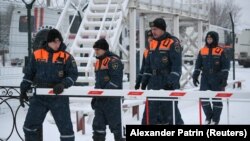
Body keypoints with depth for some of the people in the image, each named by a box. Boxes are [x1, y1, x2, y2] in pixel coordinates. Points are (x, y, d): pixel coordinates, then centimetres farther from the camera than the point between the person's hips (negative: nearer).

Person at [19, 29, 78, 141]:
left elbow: (73, 74, -3)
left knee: (65, 127, 1)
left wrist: (63, 84, -19)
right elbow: (28, 74, 11)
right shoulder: (37, 55, 3)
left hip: (59, 97, -2)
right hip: (39, 97, 2)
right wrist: (23, 90, 8)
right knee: (30, 126, 5)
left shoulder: (66, 57, -3)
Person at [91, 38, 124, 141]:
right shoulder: (98, 62, 18)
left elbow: (116, 80, -20)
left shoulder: (113, 61, -11)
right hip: (100, 98, 9)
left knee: (115, 122, -3)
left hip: (112, 98, -9)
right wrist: (95, 95, 18)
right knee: (98, 123, 10)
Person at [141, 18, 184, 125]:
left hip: (168, 83, -7)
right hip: (154, 82, 7)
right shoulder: (152, 43, 15)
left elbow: (177, 64, -15)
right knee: (150, 109, 7)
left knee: (170, 109, -5)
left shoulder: (173, 42, -8)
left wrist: (173, 80, -23)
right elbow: (148, 63, 21)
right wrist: (145, 79, 18)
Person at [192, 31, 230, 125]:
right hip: (205, 78, 3)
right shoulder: (202, 51, 8)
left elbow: (226, 66, -4)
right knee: (203, 98, -1)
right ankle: (208, 116, 17)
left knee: (217, 99, 3)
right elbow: (198, 65, 13)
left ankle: (215, 119, 15)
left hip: (217, 79, -3)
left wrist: (224, 78, -10)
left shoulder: (220, 51, -3)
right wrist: (195, 76, 7)